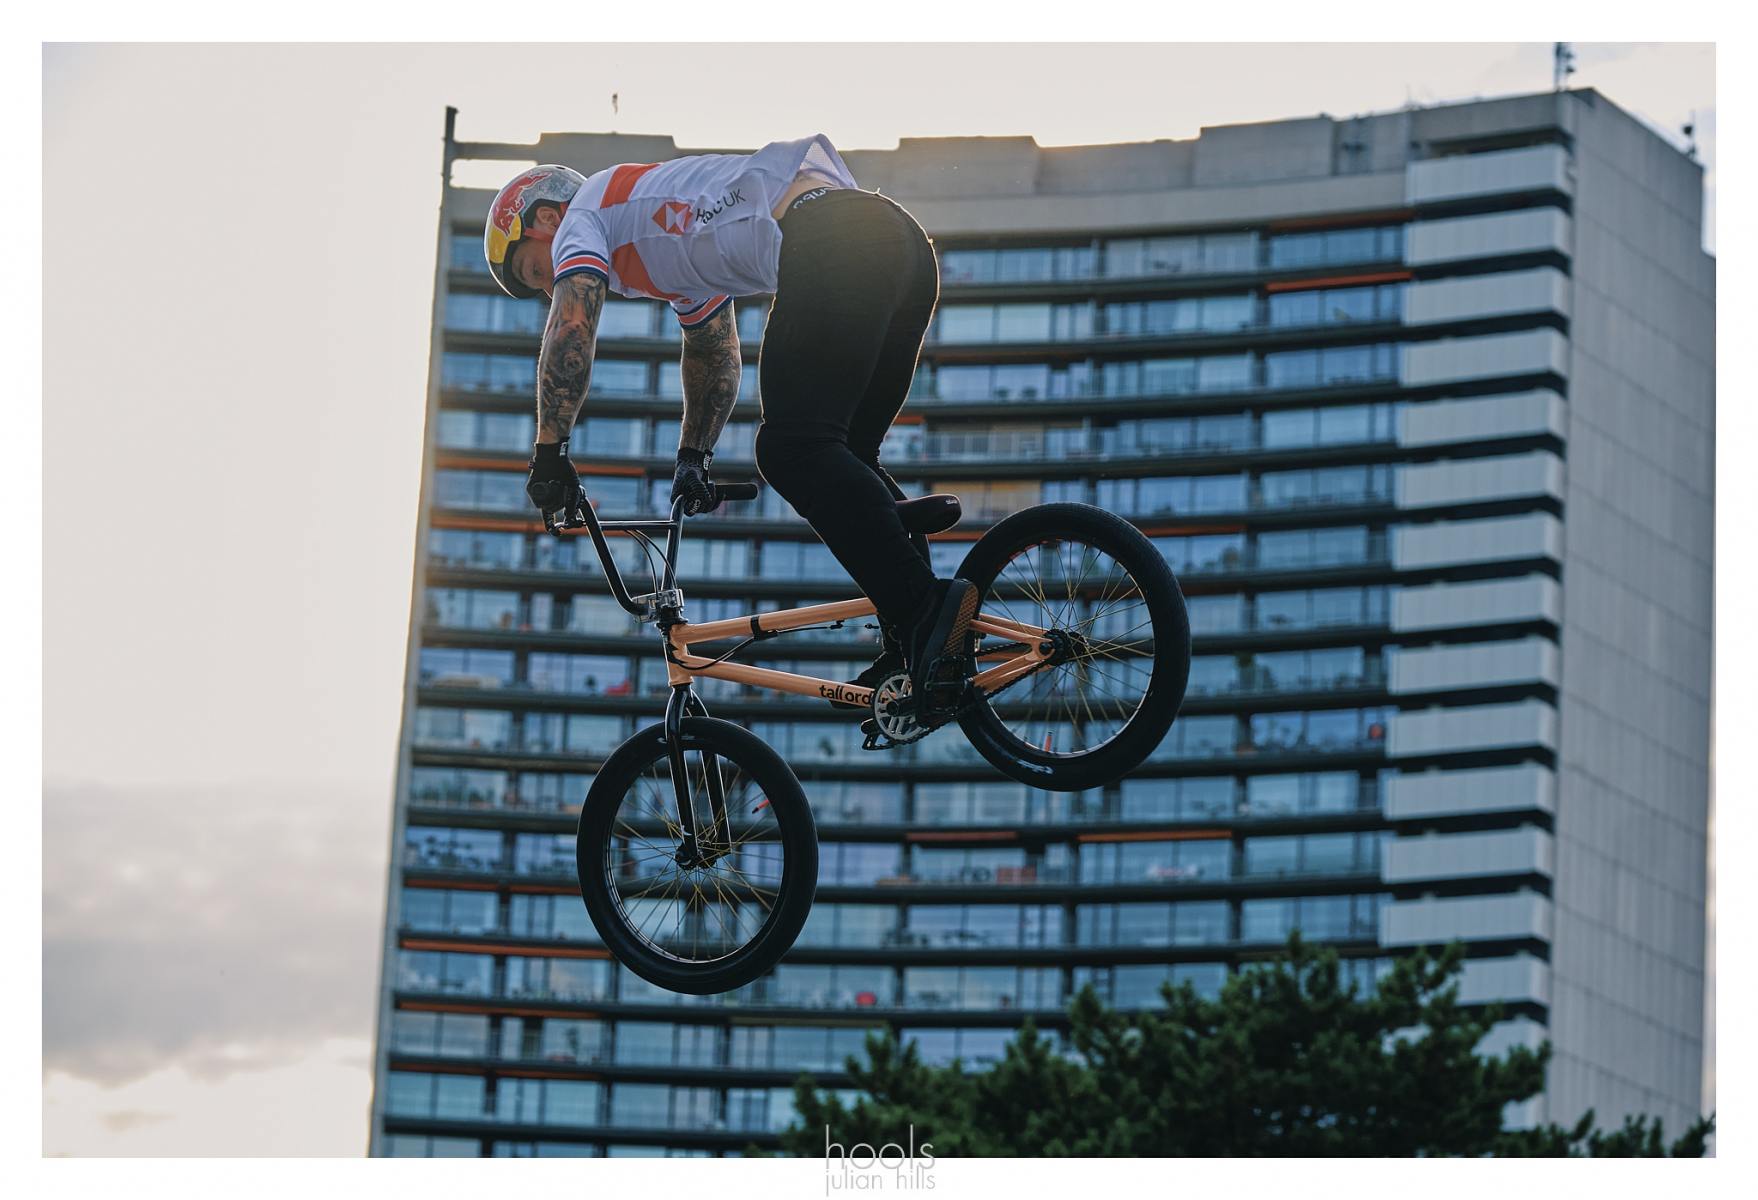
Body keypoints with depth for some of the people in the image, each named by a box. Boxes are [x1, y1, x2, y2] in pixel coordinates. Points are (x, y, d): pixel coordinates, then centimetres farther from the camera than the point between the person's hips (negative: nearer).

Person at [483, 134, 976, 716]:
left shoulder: (585, 214, 15)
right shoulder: (671, 250, 40)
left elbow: (572, 326, 0)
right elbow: (714, 354, 51)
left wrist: (549, 451, 3)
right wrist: (692, 459, 52)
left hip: (832, 245, -9)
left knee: (793, 449, -13)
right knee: (840, 455, 13)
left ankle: (926, 608, -26)